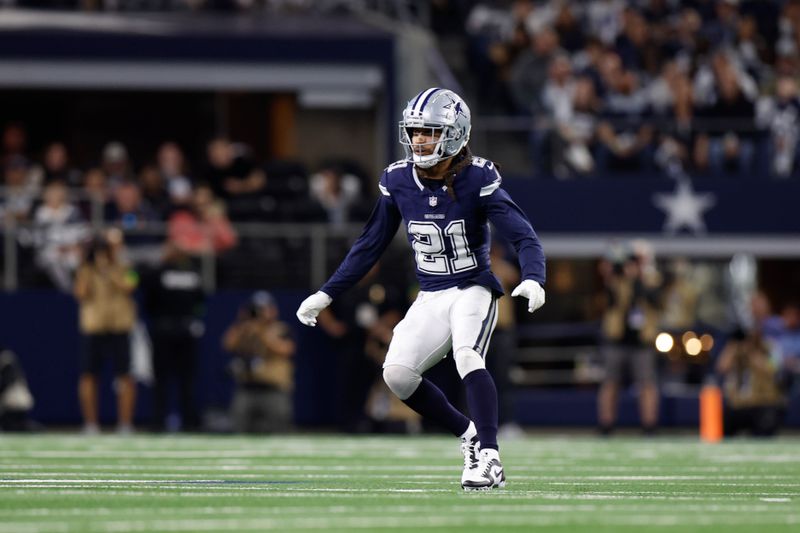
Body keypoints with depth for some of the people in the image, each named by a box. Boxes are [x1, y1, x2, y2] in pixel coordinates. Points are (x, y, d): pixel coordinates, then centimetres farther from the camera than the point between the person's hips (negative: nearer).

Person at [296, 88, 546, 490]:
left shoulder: (477, 180, -15)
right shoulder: (398, 181, -2)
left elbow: (523, 237, -21)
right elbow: (370, 245, 9)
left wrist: (533, 279, -41)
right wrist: (326, 294, 7)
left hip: (474, 290, -5)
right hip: (431, 298, 5)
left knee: (466, 355, -30)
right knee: (397, 373, -12)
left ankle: (488, 457, -28)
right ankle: (470, 434, 6)